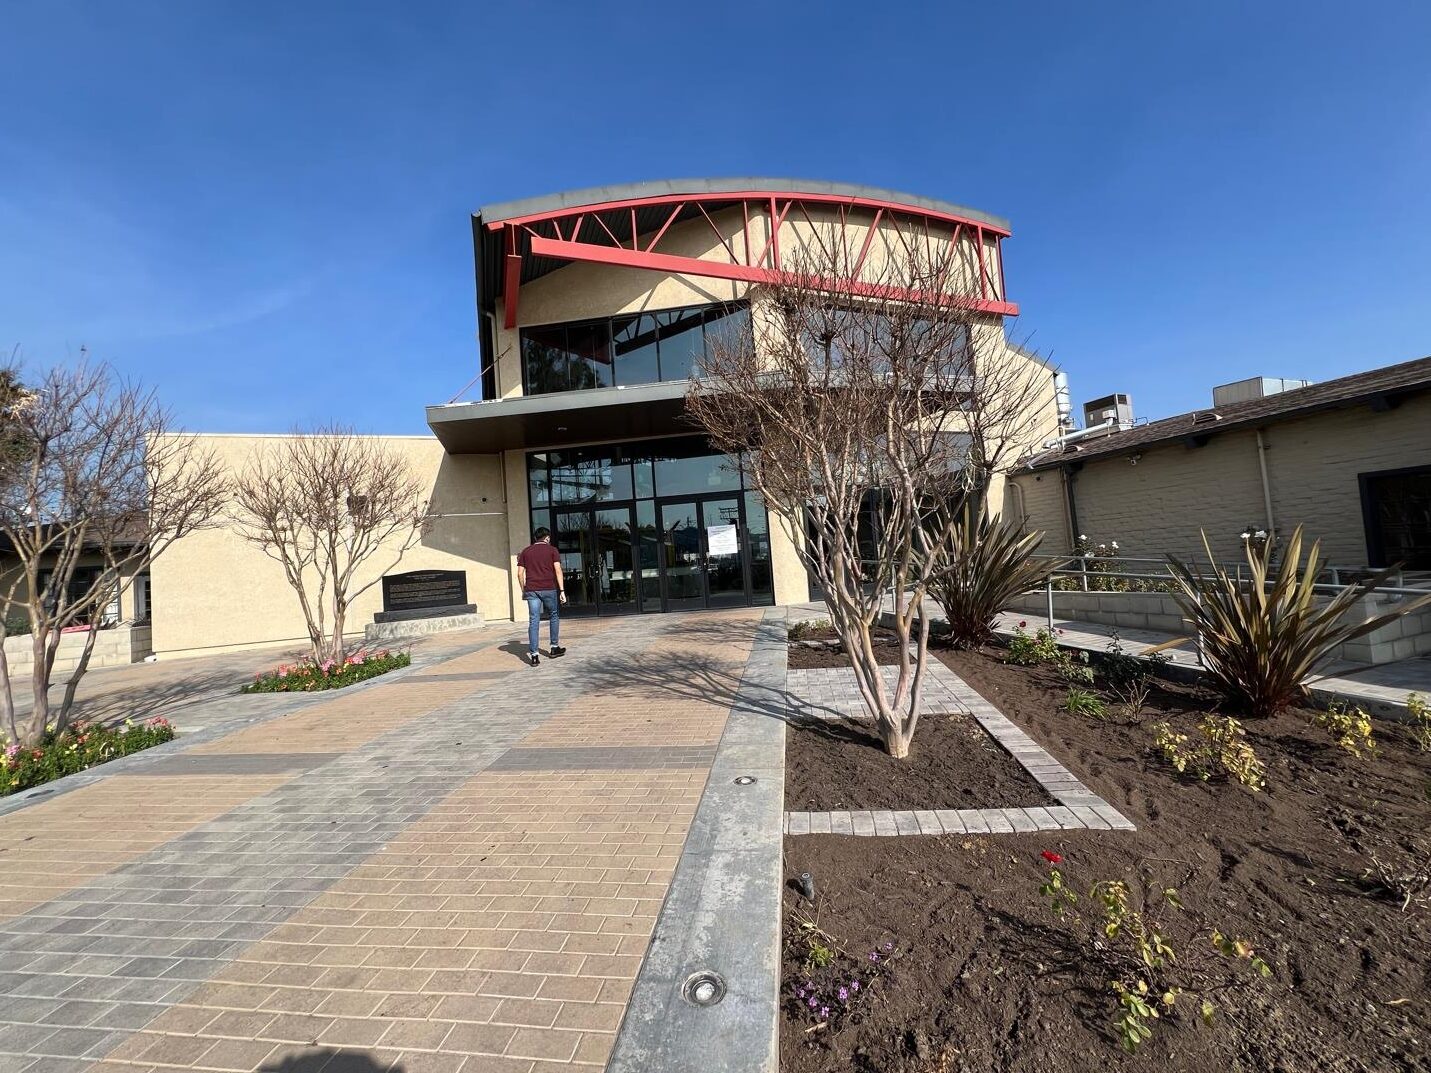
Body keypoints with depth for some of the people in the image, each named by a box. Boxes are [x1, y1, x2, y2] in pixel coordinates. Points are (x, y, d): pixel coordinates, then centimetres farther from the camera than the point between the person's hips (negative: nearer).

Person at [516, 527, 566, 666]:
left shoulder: (525, 551, 11)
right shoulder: (552, 550, 3)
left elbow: (520, 573, 8)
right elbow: (558, 570, -7)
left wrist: (524, 590, 18)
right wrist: (562, 590, -8)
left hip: (531, 590, 2)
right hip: (549, 589, -2)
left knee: (533, 621, 0)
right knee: (554, 616, 17)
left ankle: (534, 655, -4)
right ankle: (554, 647, 24)